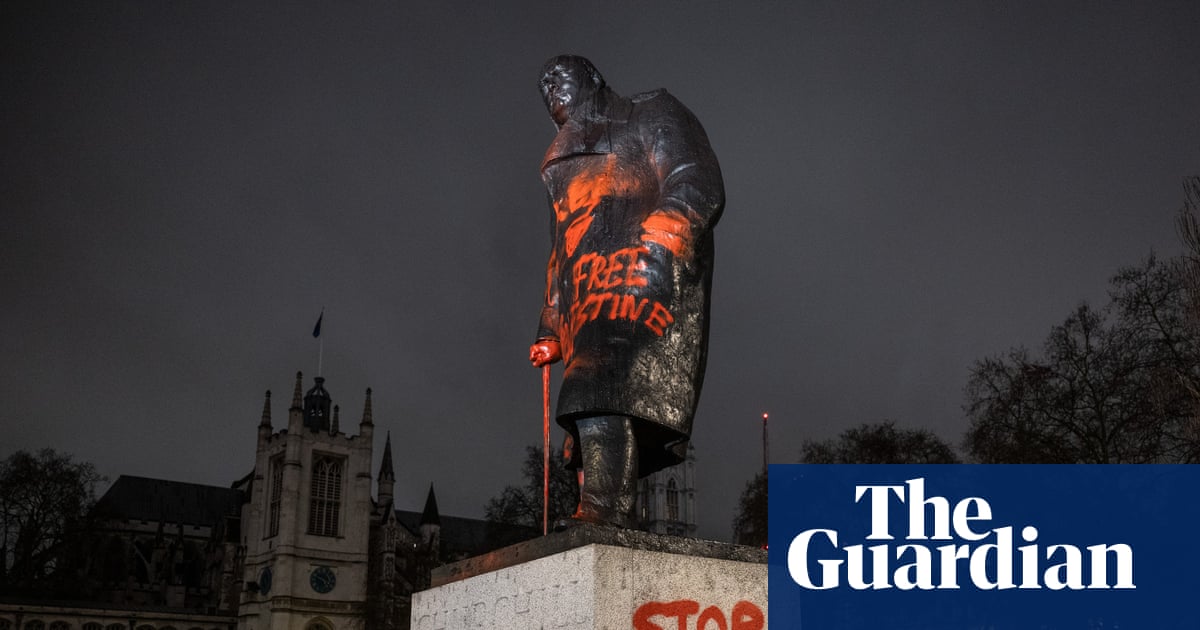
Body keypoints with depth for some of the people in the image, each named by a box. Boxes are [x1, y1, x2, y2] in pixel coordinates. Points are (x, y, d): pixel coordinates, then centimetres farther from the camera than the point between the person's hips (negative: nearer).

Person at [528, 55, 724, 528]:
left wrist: (658, 241, -17)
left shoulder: (652, 117, 18)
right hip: (587, 303, 7)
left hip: (639, 280, -7)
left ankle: (604, 513, -40)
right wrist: (550, 332, 23)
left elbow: (697, 186, 1)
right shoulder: (565, 167, 38)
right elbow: (560, 255, 34)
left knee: (604, 390, -29)